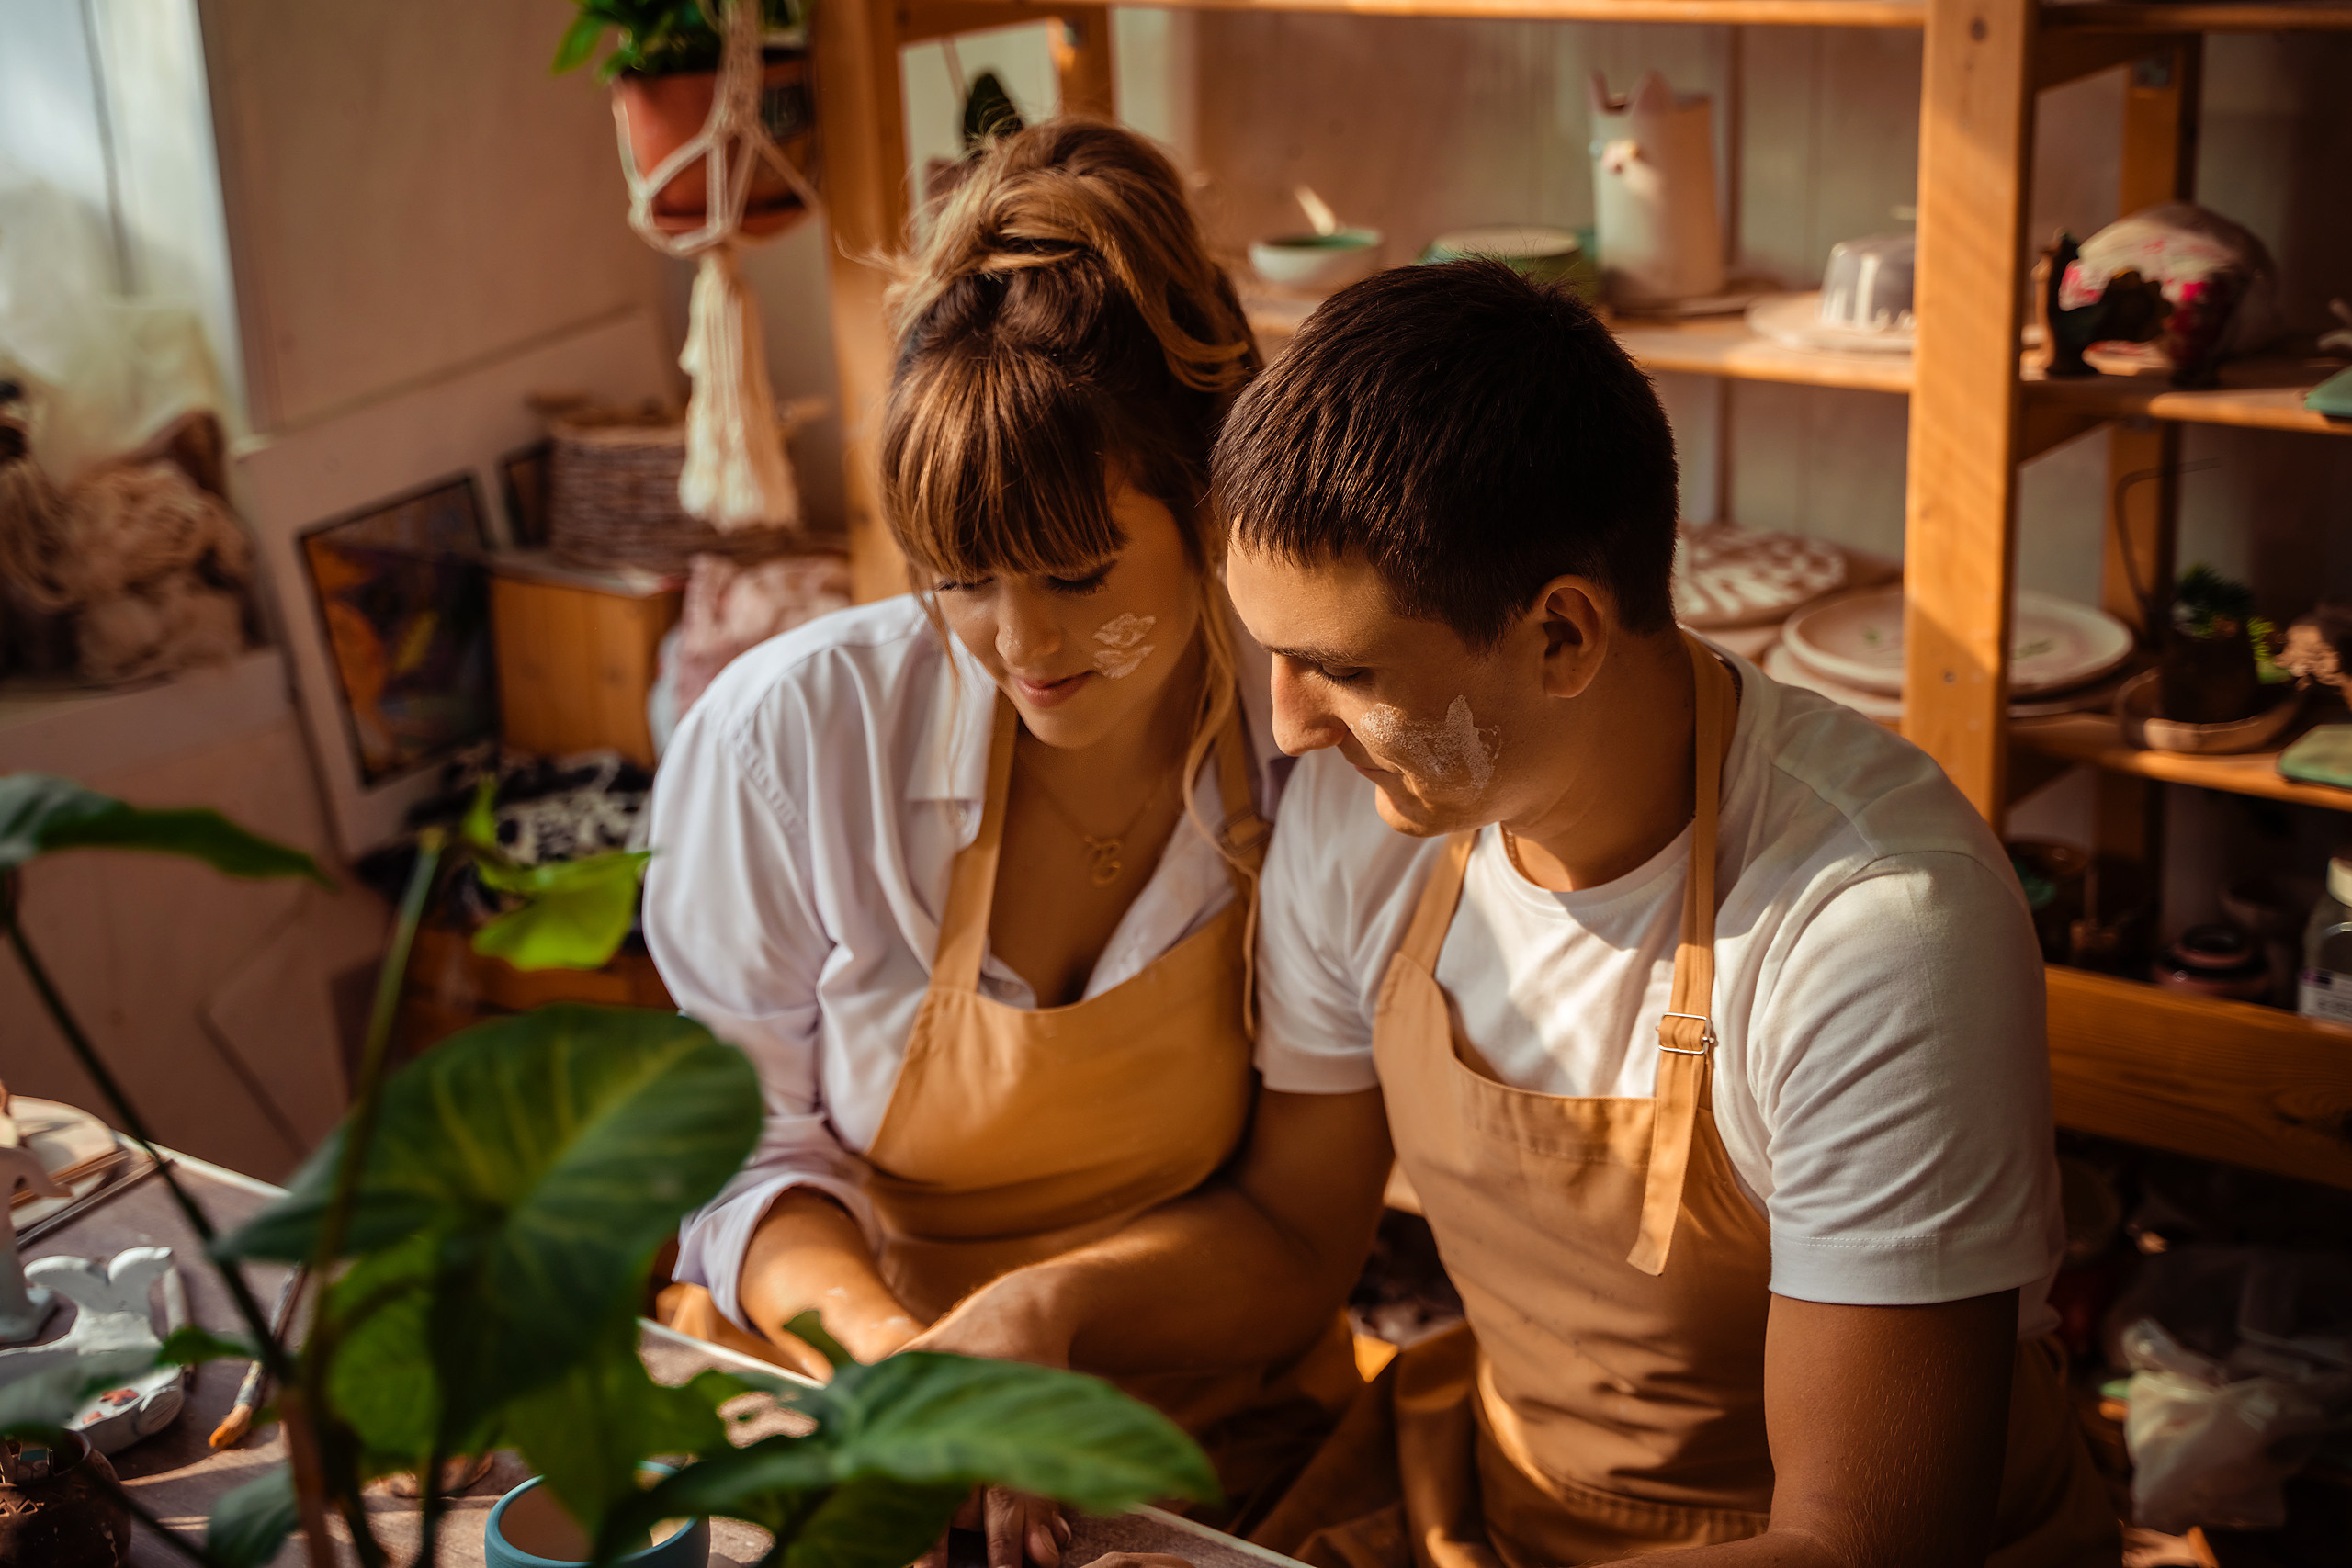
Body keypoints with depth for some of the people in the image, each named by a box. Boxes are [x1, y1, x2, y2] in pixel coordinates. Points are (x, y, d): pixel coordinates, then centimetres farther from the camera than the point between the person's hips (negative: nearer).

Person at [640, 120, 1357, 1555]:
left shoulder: (1324, 745, -12)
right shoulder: (791, 736, -14)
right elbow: (746, 1143, -3)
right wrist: (884, 1343, -21)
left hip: (1213, 1429, 0)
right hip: (835, 1403, 0)